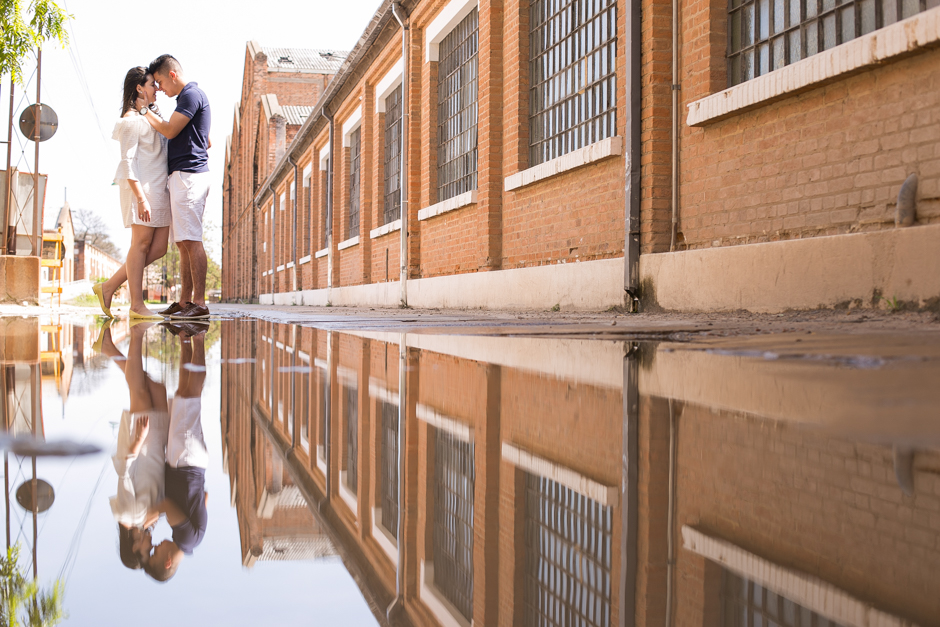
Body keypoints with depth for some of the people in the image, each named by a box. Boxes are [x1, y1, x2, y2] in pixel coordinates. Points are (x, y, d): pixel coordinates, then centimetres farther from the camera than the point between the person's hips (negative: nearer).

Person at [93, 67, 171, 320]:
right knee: (141, 243, -6)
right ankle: (137, 304, -1)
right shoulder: (131, 119, -7)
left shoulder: (153, 116, 21)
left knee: (159, 248, 4)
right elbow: (128, 161, -13)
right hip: (141, 187, -9)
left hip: (159, 189, 9)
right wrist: (141, 197, -20)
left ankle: (109, 287, 11)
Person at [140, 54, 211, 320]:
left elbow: (169, 130, -14)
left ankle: (199, 303, -14)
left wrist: (144, 111, -1)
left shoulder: (192, 94, -9)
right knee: (184, 243, 8)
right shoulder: (188, 96, 23)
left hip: (188, 175, -11)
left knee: (191, 240, -13)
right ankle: (185, 302, 8)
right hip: (181, 177, 11)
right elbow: (207, 141, 27)